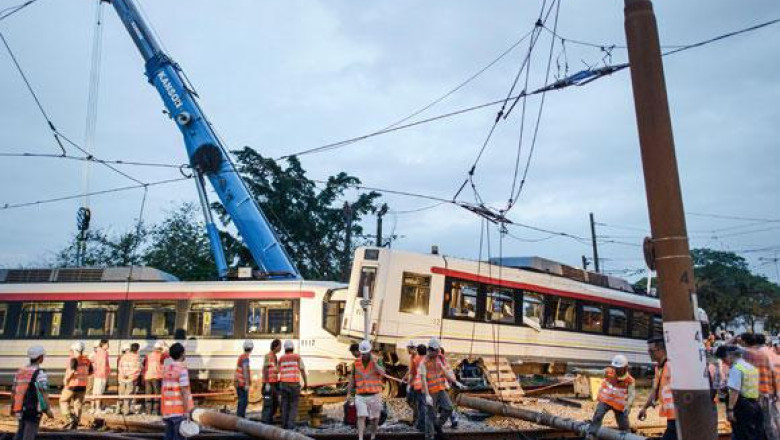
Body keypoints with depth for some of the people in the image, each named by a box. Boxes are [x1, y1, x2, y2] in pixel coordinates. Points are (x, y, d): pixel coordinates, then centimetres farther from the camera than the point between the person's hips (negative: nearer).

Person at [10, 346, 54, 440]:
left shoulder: (20, 371, 5)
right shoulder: (40, 373, -16)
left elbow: (14, 392, 11)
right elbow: (44, 394, -17)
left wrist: (12, 408, 24)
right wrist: (48, 411, -9)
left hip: (21, 409, 7)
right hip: (33, 410, -7)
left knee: (21, 432, 23)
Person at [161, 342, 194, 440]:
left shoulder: (166, 369, 10)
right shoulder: (182, 369, -12)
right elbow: (184, 392, -16)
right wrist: (187, 411, -15)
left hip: (167, 410, 7)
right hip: (180, 411, -7)